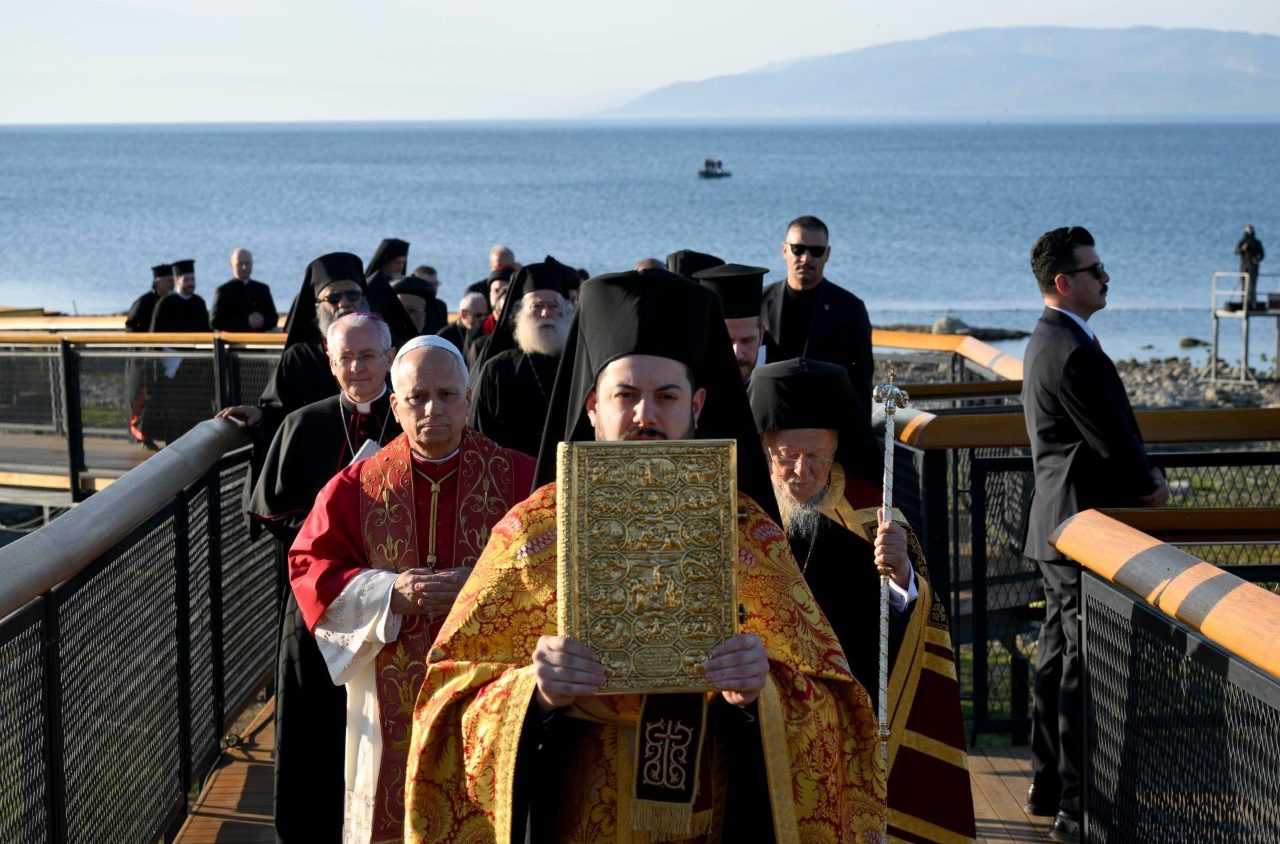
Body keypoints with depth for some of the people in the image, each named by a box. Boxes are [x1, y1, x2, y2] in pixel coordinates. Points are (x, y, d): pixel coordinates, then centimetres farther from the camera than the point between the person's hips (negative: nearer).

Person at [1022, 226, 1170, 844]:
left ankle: (1048, 786, 27)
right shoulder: (1075, 351, -20)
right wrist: (1150, 485, -1)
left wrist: (1142, 475, 5)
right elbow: (1113, 441, -19)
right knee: (1086, 667, -6)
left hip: (1059, 522, 11)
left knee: (1059, 655, 17)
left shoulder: (1048, 340, 14)